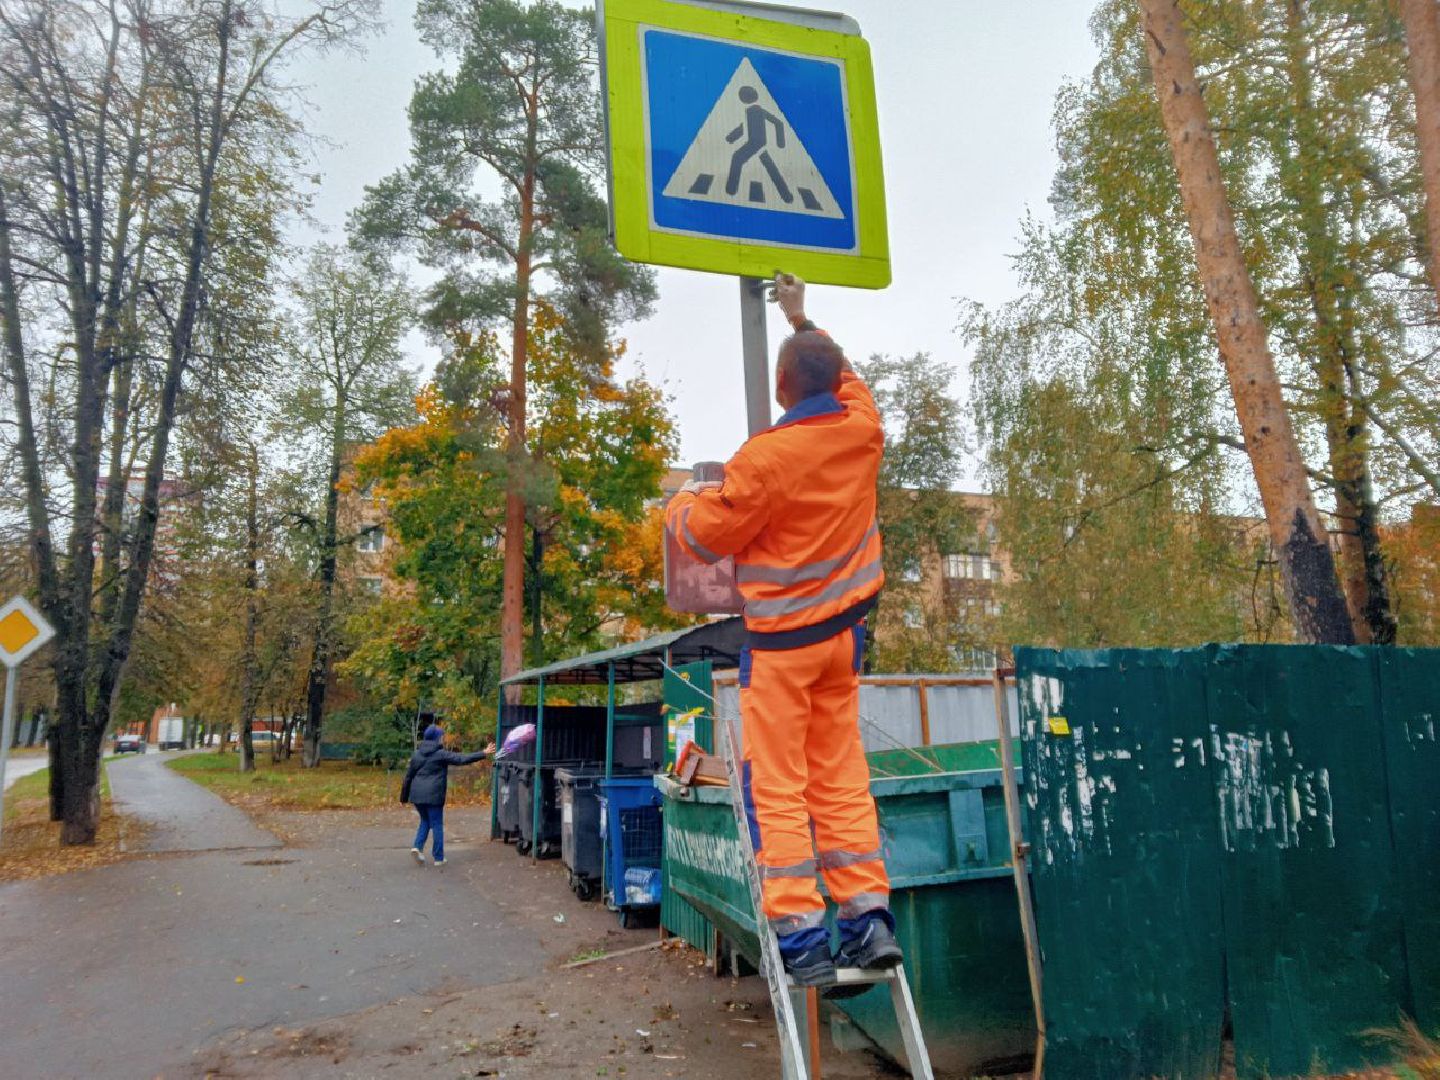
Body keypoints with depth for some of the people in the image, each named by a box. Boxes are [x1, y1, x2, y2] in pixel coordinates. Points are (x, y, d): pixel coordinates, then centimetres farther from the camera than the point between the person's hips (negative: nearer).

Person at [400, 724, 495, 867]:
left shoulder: (416, 754, 10)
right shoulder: (441, 754, -7)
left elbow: (408, 776, 12)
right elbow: (462, 759, -13)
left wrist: (404, 797, 19)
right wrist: (483, 754, -11)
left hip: (417, 795, 5)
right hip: (433, 795, -5)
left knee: (425, 821, 22)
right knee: (437, 824, 4)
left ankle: (418, 847, 2)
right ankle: (439, 858, 8)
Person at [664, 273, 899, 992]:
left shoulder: (765, 456, -19)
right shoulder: (863, 430, -1)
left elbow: (704, 537, -8)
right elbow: (844, 377, 23)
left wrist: (681, 502, 13)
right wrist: (804, 321, 35)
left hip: (781, 638, -6)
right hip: (844, 631, 6)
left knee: (777, 786, 1)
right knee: (840, 776, 12)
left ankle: (799, 936, 1)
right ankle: (868, 919, 11)